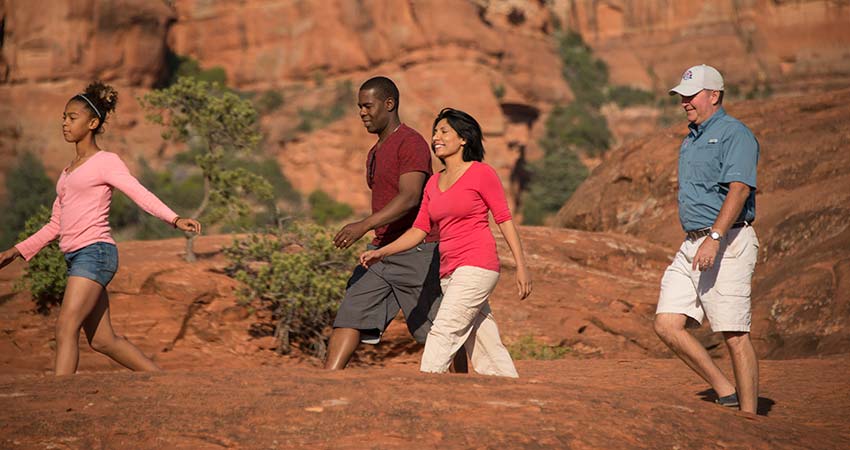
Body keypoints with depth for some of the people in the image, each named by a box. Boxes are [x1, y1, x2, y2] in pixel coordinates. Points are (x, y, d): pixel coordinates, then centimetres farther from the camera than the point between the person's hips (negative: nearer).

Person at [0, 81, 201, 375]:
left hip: (95, 252, -8)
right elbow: (55, 225, 25)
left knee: (66, 328, -15)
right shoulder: (69, 171, 22)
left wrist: (175, 219, -31)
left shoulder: (106, 162, -1)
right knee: (102, 341, 7)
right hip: (76, 258, 8)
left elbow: (141, 195, -15)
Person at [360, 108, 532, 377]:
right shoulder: (434, 183, 16)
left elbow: (504, 219, -3)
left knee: (443, 332, -16)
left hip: (477, 266, -7)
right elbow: (419, 230, 14)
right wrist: (381, 253, 2)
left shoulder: (481, 173, -3)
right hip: (449, 272, 7)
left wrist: (521, 266, -7)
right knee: (485, 347, 8)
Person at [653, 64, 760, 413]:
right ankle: (726, 394, 6)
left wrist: (715, 238, -32)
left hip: (728, 243, -9)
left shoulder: (735, 134, -8)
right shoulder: (691, 140, 21)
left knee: (735, 336, -7)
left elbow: (739, 188, -22)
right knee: (666, 323, -2)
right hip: (691, 245, 9)